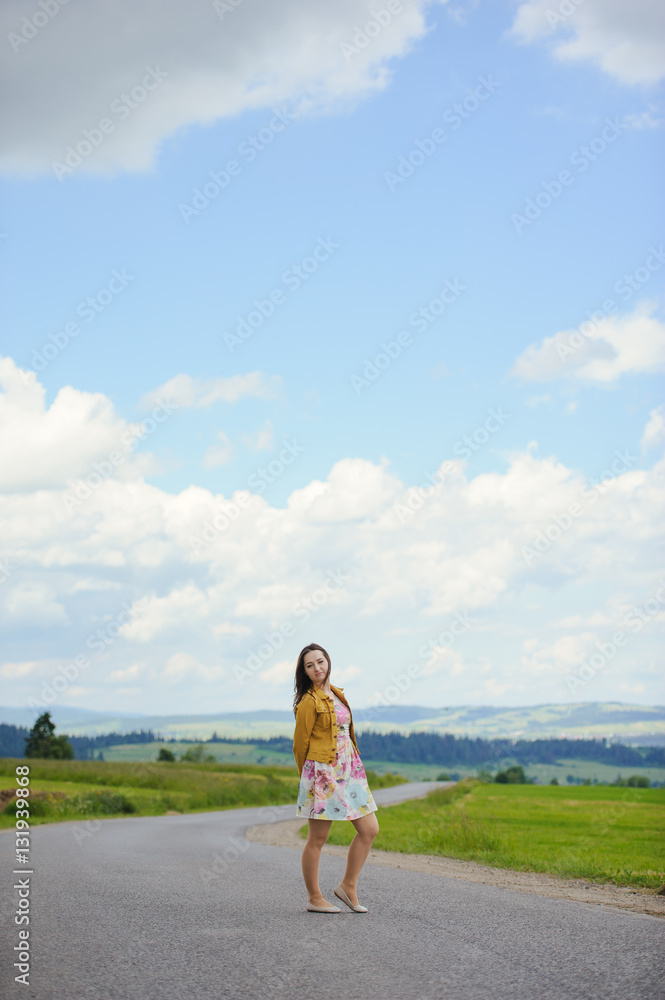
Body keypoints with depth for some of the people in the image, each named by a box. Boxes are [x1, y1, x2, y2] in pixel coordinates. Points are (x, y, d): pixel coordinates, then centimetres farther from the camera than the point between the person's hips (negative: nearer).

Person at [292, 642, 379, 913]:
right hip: (323, 773, -8)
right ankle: (314, 899, 11)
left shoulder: (337, 694, 13)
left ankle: (348, 886, 16)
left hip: (348, 770, 8)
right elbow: (300, 744, -4)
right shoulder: (309, 702, -10)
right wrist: (307, 776, 6)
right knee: (317, 839, 0)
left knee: (370, 830, 4)